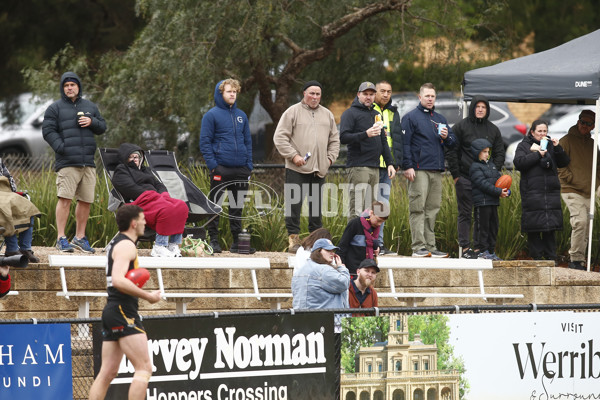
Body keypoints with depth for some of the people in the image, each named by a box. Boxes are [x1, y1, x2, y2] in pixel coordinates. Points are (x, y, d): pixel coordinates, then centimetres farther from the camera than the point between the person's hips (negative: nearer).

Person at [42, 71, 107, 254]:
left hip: (88, 163, 5)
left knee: (86, 200, 5)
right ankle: (61, 238, -11)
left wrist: (92, 122, -2)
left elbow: (102, 127, 20)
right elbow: (48, 131, -1)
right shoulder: (55, 108, 7)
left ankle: (80, 237, 16)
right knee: (65, 198, -13)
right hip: (67, 163, -5)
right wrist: (61, 148, -15)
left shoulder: (90, 107, 20)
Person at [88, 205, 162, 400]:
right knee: (144, 368, -11)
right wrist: (148, 296, -18)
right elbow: (118, 280, -25)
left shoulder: (116, 243, 20)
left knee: (107, 372, 8)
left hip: (112, 311, 10)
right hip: (123, 312, -10)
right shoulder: (126, 245, -11)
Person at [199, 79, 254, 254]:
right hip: (221, 168, -5)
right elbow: (205, 141, -4)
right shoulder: (212, 115, -2)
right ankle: (213, 240, 3)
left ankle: (237, 241, 14)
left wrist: (249, 164, 8)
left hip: (241, 168, 5)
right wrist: (212, 164, -14)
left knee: (238, 206, 9)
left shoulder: (241, 115, 14)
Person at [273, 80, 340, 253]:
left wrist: (330, 158, 9)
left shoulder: (327, 115, 16)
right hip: (296, 169, -4)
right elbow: (280, 137, -3)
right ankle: (293, 239, -3)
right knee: (294, 204, -6)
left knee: (316, 205, 9)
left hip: (319, 169, 4)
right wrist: (293, 156, -11)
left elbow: (334, 140, 23)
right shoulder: (293, 112, 0)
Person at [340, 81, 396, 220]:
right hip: (358, 167, -7)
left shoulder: (376, 115, 21)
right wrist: (365, 134, -24)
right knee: (356, 209, -12)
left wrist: (389, 163, 17)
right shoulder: (350, 113, -1)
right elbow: (343, 137, -13)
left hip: (375, 167, 7)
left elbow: (383, 141, 26)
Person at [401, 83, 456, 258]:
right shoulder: (411, 117, 2)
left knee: (432, 210, 6)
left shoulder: (440, 119, 20)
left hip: (437, 171, 6)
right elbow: (405, 143, -5)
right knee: (418, 209, -10)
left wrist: (446, 137, -2)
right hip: (419, 170, -6)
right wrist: (408, 166, -14)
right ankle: (418, 246, -13)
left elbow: (453, 142, 21)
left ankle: (430, 246, 8)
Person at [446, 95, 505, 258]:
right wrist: (456, 175, -6)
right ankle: (465, 246, 0)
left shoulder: (493, 130, 13)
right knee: (465, 213, -1)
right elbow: (451, 152, -1)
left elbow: (499, 153, 15)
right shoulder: (461, 127, 1)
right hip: (465, 178, -3)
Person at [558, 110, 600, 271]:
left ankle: (580, 260, 15)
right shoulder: (567, 141, -2)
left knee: (585, 229, 7)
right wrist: (573, 180, -15)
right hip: (571, 191, -7)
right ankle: (575, 259, -19)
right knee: (580, 221, -23)